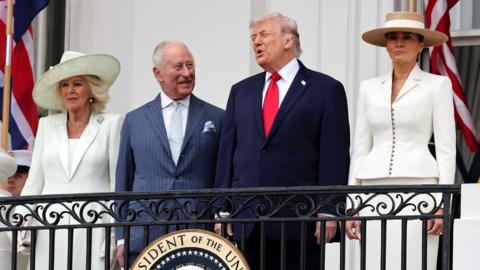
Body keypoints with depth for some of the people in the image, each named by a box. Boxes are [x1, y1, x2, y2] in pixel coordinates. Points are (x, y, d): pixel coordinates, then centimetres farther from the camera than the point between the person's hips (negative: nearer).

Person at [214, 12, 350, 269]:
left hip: (298, 219, -4)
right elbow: (227, 152, 14)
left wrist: (328, 212, -10)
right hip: (244, 219, 4)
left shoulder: (326, 89, 4)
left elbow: (335, 155, -2)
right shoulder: (241, 91, 18)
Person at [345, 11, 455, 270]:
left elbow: (446, 148, -1)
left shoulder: (437, 85, 4)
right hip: (375, 192, 4)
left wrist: (443, 203, -9)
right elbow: (359, 149, 14)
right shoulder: (369, 88, 14)